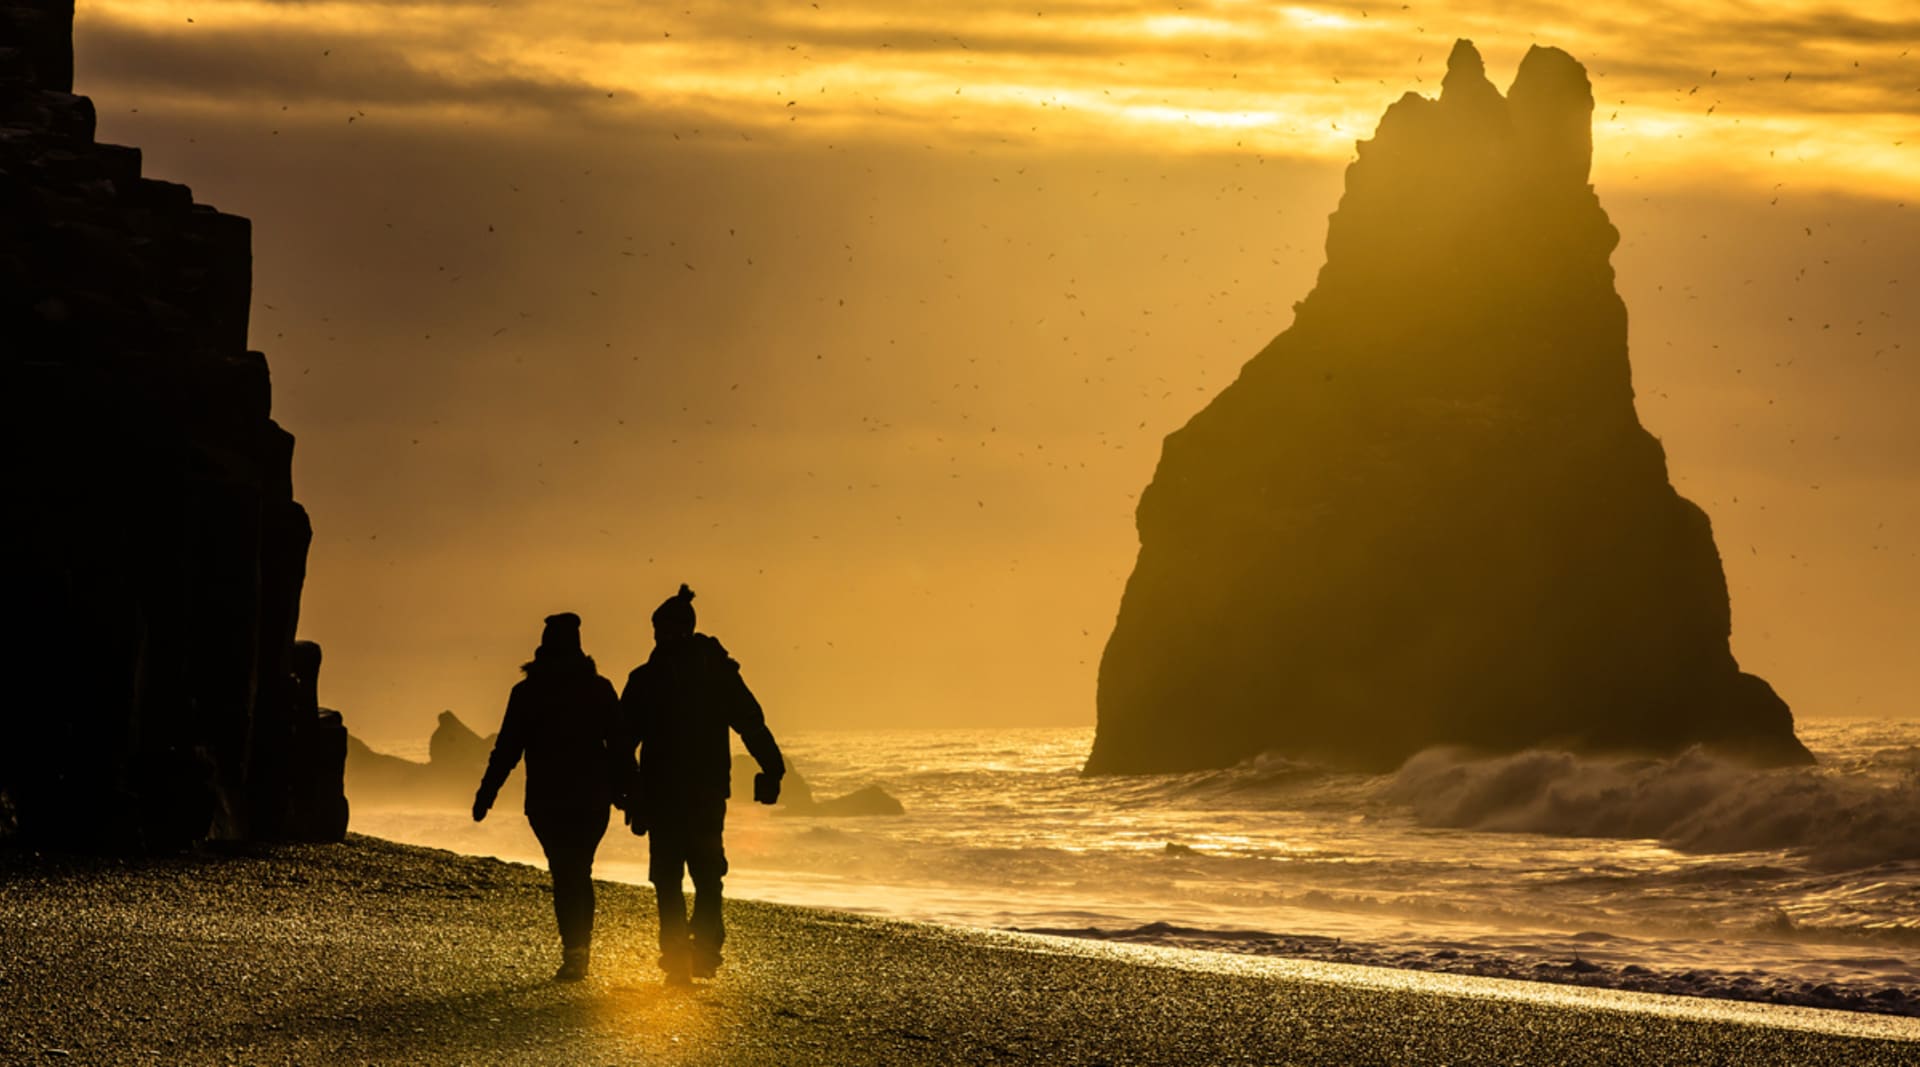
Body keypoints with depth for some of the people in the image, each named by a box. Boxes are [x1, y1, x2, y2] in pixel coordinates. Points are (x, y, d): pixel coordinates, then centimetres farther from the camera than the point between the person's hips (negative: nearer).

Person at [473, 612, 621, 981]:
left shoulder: (527, 693, -3)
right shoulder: (599, 689, 2)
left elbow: (507, 750, -4)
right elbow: (619, 743, 3)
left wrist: (486, 795, 1)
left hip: (548, 799, -2)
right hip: (593, 797, 2)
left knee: (564, 874, -1)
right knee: (580, 872, 17)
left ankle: (574, 952, -14)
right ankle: (582, 949, 18)